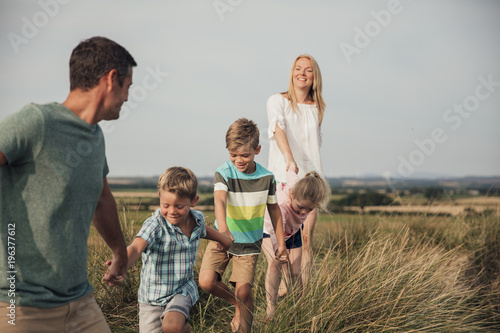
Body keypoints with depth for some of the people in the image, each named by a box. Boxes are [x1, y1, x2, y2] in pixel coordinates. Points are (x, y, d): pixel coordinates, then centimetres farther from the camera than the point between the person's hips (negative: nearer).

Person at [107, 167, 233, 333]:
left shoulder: (197, 219, -4)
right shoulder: (154, 225, -20)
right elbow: (136, 248, -37)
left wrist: (224, 239, 39)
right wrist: (122, 264, -59)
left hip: (182, 290, 1)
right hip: (152, 296, -1)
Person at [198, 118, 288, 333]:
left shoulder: (266, 177, -9)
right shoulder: (223, 173, -16)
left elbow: (273, 208, 6)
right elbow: (219, 200, -34)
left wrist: (281, 243, 7)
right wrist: (223, 228, -54)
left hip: (250, 243, 0)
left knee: (243, 291, -7)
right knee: (206, 281, -13)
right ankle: (239, 305, 15)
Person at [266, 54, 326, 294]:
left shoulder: (317, 108, 13)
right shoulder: (277, 101, 0)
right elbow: (278, 129, -18)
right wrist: (289, 160, -35)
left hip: (310, 176, 3)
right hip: (283, 176, -3)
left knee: (306, 237, 0)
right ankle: (281, 286, 11)